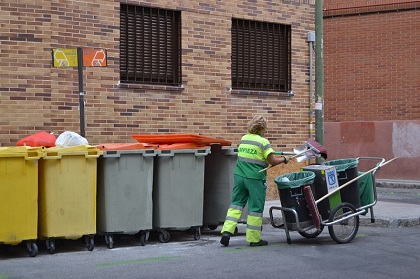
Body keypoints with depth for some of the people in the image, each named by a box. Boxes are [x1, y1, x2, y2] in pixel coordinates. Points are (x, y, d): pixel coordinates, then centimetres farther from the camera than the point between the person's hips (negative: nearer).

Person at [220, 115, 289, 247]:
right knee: (255, 207, 4)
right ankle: (254, 238, 10)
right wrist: (284, 159, 7)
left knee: (236, 203, 13)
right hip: (255, 178, -5)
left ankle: (227, 230, 0)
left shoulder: (243, 139, 10)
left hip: (239, 175, 5)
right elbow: (273, 161, -11)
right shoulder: (263, 142, -9)